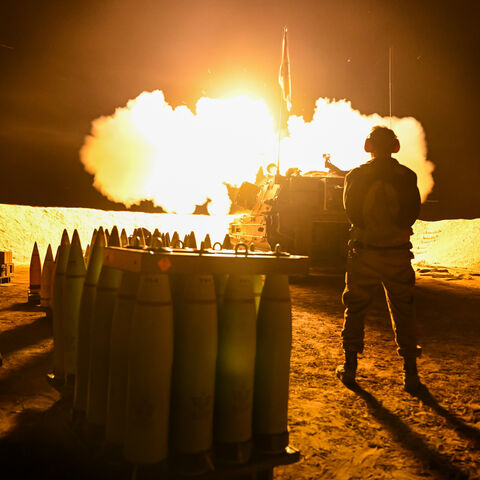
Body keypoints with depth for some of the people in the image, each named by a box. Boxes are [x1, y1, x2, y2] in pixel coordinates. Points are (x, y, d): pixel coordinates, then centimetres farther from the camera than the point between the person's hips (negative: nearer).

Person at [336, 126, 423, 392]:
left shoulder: (355, 176, -5)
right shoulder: (407, 176, -2)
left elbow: (351, 212, 0)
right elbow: (413, 214, 2)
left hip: (364, 253, -1)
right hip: (399, 253, 1)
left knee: (355, 310, 12)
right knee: (403, 312, 11)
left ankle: (349, 368, 18)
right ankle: (410, 374, 14)